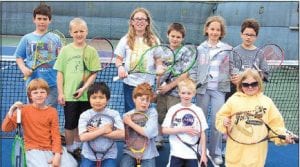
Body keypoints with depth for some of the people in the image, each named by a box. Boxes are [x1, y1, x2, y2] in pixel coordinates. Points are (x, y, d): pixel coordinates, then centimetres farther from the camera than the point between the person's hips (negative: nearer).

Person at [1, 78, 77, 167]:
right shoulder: (24, 110, -1)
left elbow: (56, 135, 1)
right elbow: (6, 128, -5)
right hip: (33, 149, -3)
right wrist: (11, 112, -22)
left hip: (51, 148, 3)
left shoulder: (52, 111, 3)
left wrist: (57, 155, -14)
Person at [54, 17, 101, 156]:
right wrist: (60, 93, -3)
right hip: (69, 95, -1)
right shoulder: (65, 50, 1)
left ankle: (77, 148, 29)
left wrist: (84, 89, -13)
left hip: (86, 95, 1)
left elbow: (94, 73, -1)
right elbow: (60, 73, 2)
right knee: (70, 124, 6)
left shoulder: (91, 51, 0)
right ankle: (69, 150, 20)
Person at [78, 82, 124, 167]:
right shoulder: (84, 115, -3)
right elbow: (83, 137, -14)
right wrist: (103, 130, -20)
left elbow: (122, 134, -16)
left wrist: (98, 131, -18)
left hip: (108, 155, -1)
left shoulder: (114, 114, -4)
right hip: (89, 155, 1)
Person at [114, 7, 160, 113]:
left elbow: (158, 60, 9)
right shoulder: (126, 40, 3)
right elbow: (119, 59, 6)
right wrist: (120, 67, -16)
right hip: (130, 83, 0)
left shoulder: (154, 40, 3)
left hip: (147, 83, 0)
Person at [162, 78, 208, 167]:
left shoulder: (198, 110, -1)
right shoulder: (173, 109, -2)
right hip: (176, 154, 0)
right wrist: (183, 130, -16)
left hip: (193, 154, 0)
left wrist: (203, 154, -1)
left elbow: (202, 134, 2)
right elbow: (164, 130, -6)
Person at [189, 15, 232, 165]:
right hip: (202, 88, 1)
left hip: (219, 89, -1)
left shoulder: (227, 49, 5)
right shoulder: (200, 48, 6)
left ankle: (216, 153, 10)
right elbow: (194, 69, 5)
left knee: (217, 121, -1)